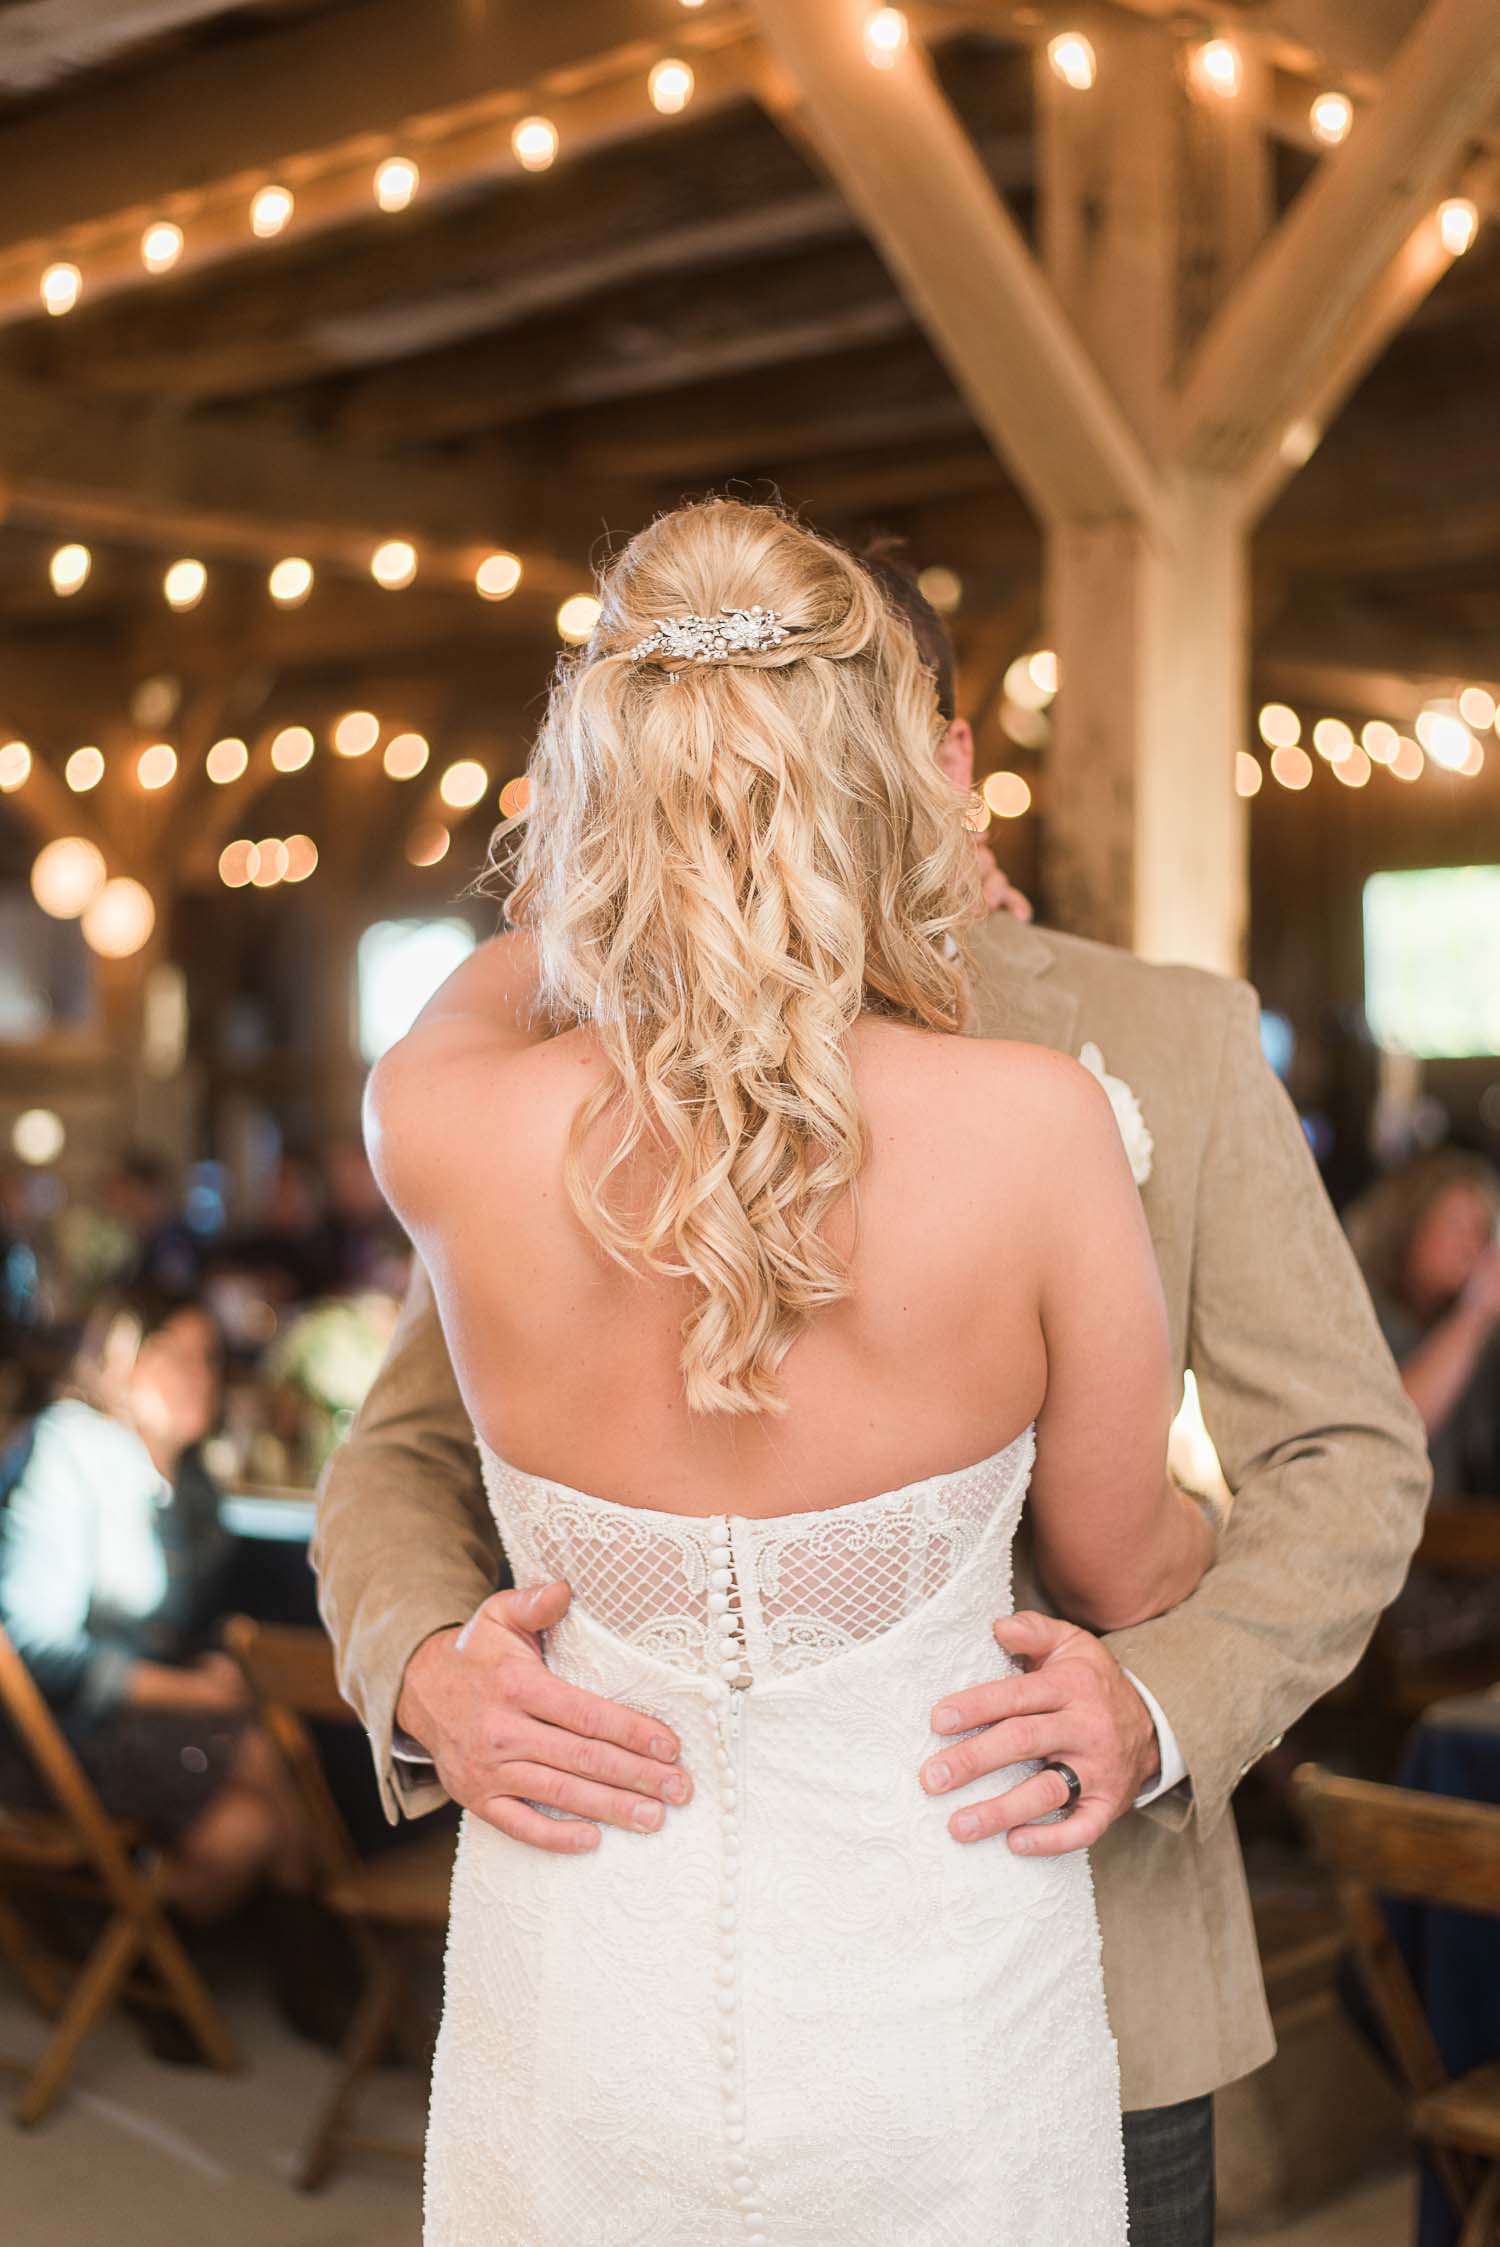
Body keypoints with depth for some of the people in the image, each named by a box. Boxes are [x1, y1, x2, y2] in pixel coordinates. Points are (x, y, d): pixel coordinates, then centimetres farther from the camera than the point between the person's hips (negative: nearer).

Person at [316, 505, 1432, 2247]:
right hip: (664, 1978, 1)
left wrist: (1162, 1708, -20)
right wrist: (427, 1672, -21)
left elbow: (1346, 1463, -2)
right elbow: (401, 1464, 1)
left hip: (1055, 1974, 0)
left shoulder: (1167, 1045, -5)